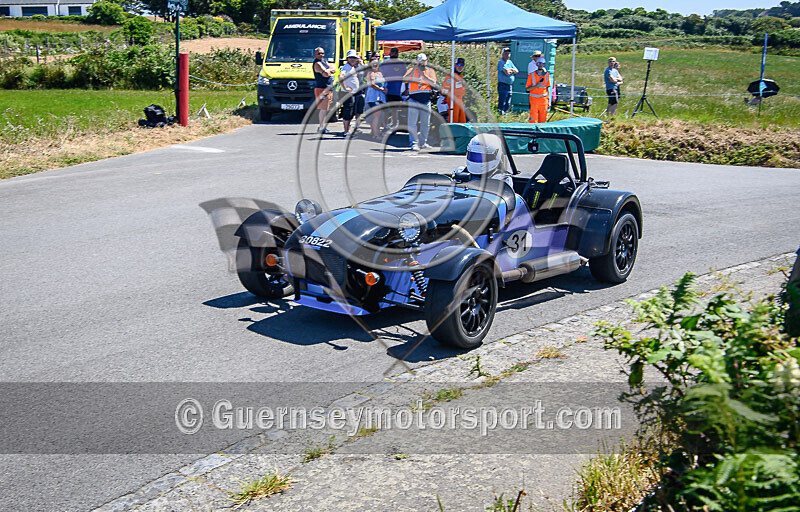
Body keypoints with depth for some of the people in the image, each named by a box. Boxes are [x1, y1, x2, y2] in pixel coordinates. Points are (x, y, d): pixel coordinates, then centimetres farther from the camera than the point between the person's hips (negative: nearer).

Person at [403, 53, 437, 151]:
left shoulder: (430, 71, 10)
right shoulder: (412, 70, 9)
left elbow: (433, 83, -7)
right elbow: (404, 80, -9)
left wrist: (423, 74, -16)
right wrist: (413, 70, -18)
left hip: (426, 100, 2)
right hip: (414, 100, -2)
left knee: (425, 123, 7)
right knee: (412, 122, -9)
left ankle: (423, 143, 18)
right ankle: (414, 143, -9)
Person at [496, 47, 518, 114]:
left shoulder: (510, 62, 16)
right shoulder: (501, 62, -9)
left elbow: (516, 71, 8)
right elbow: (507, 72, -20)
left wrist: (510, 70, -9)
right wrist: (512, 70, -1)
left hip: (509, 85, 8)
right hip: (502, 85, -8)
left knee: (508, 104, 11)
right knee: (502, 103, -10)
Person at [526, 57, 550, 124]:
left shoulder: (547, 75, 8)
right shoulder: (532, 75, -1)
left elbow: (547, 88, 11)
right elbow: (527, 89, -4)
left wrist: (549, 101, 7)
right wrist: (536, 86, -18)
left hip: (544, 100, 3)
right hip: (534, 99, -3)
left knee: (543, 120, 4)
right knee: (533, 119, -7)